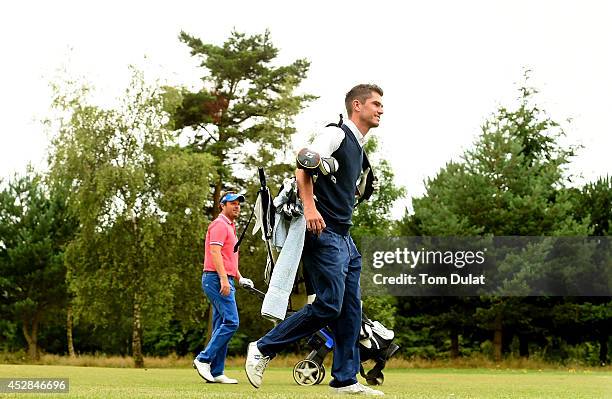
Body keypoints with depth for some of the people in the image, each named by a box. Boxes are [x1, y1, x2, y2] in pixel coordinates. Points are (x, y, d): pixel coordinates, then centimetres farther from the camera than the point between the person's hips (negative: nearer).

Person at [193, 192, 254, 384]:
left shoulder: (230, 227, 25)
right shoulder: (219, 224, -7)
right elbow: (215, 252, -18)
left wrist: (240, 278, 18)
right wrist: (224, 279, -26)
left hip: (225, 281, 11)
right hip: (217, 279, -11)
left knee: (222, 326, 7)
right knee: (231, 321, -18)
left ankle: (216, 372, 8)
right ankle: (204, 359, -16)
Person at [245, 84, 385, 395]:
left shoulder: (358, 148, 22)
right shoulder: (337, 134, -5)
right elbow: (304, 163, -18)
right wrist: (309, 206, -30)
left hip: (344, 238, 10)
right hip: (323, 233, -10)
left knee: (351, 309, 6)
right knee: (329, 305, -14)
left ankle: (345, 380, 10)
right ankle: (263, 349, -4)